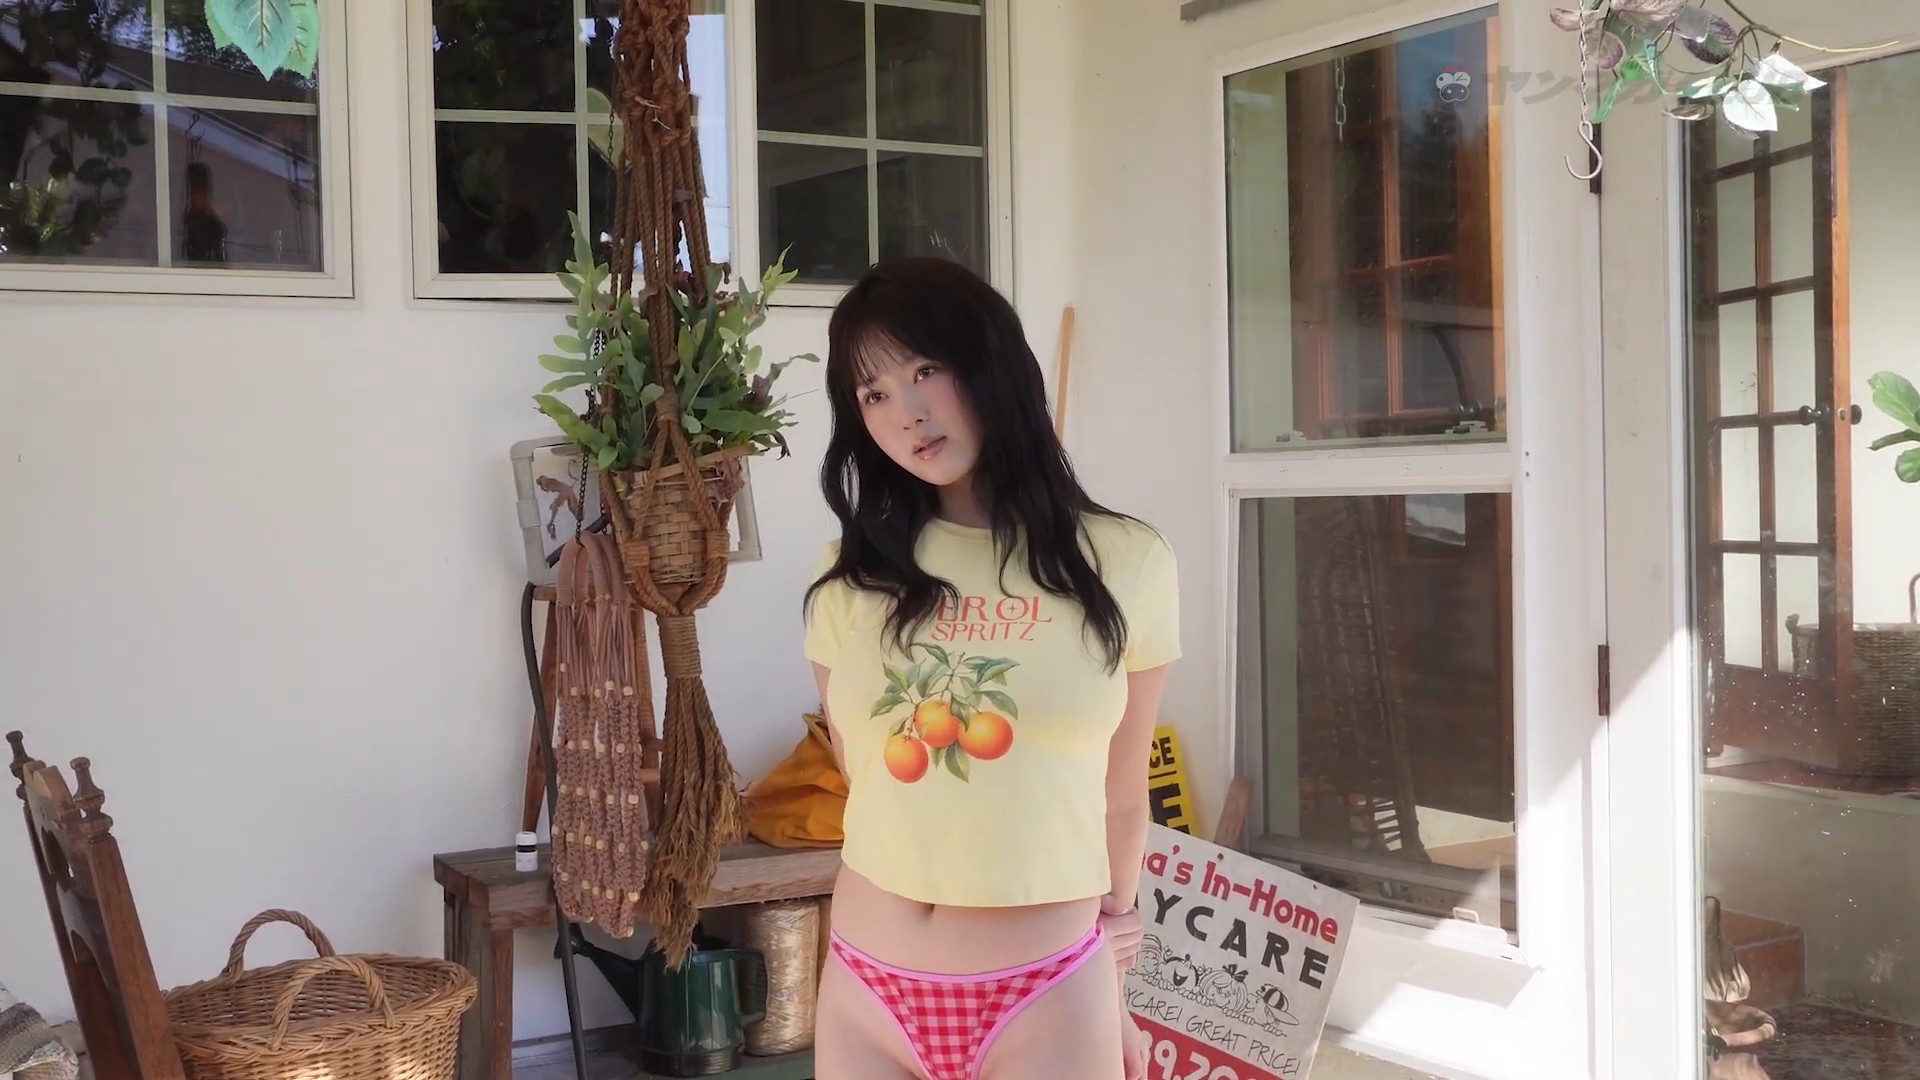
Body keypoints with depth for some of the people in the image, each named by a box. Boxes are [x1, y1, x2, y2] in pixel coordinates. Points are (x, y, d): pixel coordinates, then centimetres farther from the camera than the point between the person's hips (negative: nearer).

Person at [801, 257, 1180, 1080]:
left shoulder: (1124, 565, -3)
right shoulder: (852, 578, 3)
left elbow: (1120, 802, 6)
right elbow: (868, 784, 10)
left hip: (1047, 998, -2)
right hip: (867, 988, 2)